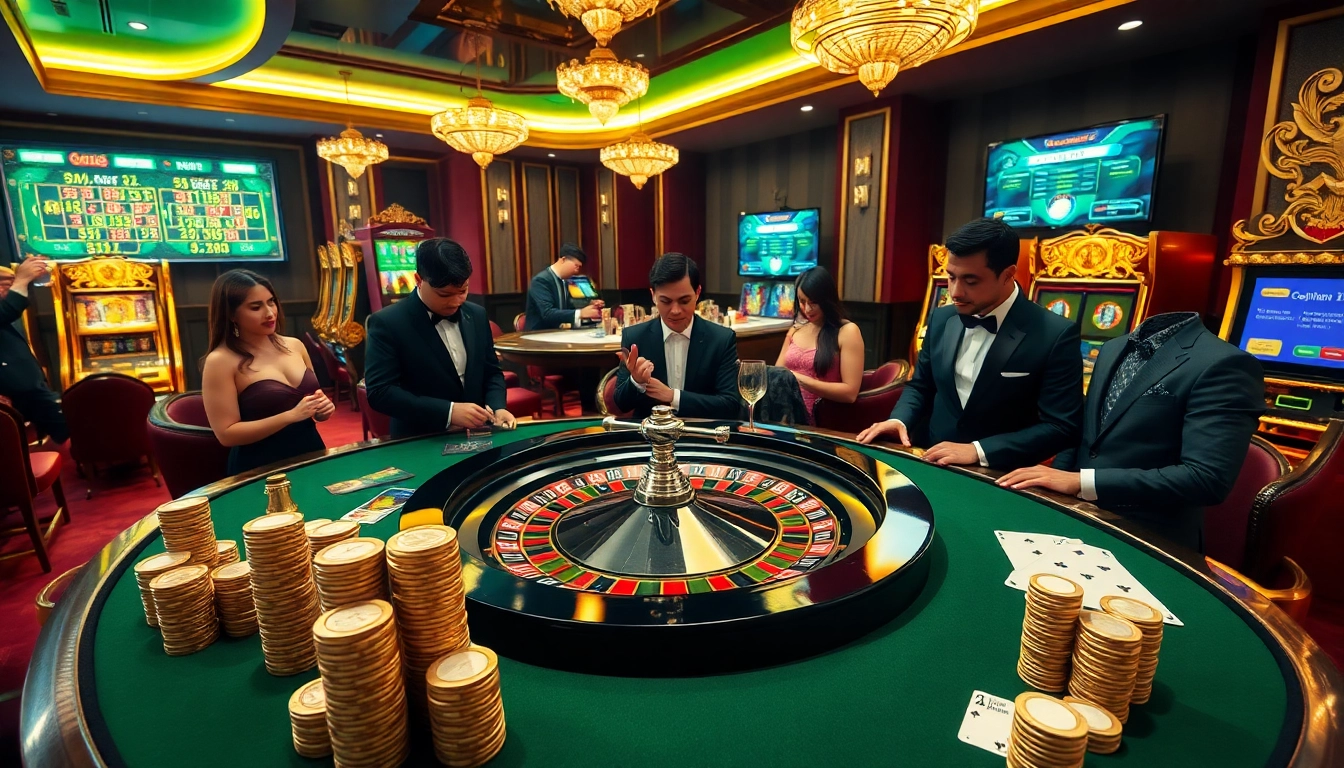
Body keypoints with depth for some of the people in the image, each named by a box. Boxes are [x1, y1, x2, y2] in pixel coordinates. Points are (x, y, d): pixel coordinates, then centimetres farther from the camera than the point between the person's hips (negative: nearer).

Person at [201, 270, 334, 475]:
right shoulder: (220, 361, -8)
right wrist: (290, 416, -18)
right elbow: (226, 434, -11)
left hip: (312, 456, 4)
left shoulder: (295, 346, 6)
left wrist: (322, 408, -2)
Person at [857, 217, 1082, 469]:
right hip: (933, 465, 3)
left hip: (1000, 480, -3)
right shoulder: (942, 319, 4)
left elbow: (1061, 427, -12)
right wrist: (899, 420, -5)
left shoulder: (1056, 335, -11)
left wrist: (978, 451, -21)